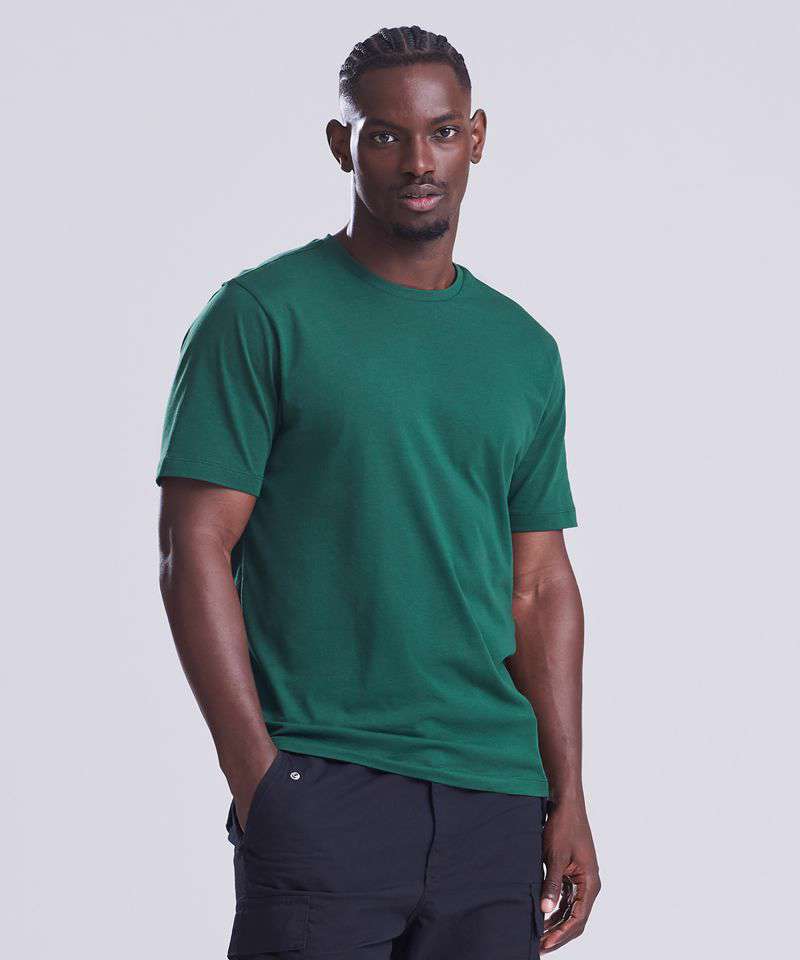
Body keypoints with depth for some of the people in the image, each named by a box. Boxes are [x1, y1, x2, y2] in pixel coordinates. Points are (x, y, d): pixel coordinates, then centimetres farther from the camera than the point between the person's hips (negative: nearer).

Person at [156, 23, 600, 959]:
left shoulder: (524, 349, 13)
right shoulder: (261, 316, -2)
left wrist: (569, 798, 7)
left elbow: (541, 588, 14)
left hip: (495, 793, 5)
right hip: (320, 788, -4)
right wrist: (257, 774, -13)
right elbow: (193, 553, -6)